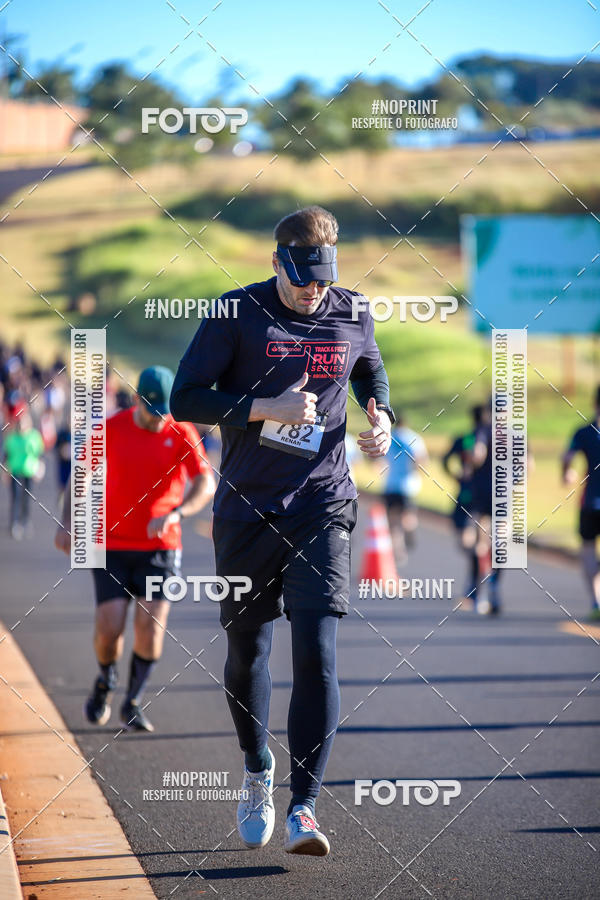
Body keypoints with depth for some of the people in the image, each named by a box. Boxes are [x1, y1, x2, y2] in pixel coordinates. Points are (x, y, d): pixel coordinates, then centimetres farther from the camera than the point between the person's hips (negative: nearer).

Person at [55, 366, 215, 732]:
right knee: (109, 628, -7)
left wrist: (176, 513, -28)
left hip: (160, 547, 0)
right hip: (112, 544, 0)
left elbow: (206, 484, -11)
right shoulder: (111, 429, -2)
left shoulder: (182, 434, -3)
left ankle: (134, 702, 7)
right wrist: (67, 523, 1)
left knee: (151, 626, -10)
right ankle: (105, 681, 24)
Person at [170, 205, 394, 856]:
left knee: (316, 651, -13)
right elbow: (186, 398, -8)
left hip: (322, 508, 0)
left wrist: (380, 417, 4)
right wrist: (268, 406, -18)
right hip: (246, 509, 0)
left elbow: (370, 372, 25)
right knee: (246, 654, 11)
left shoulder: (352, 317, 3)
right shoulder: (237, 314, -5)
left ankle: (303, 808, -14)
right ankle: (257, 772, 37)